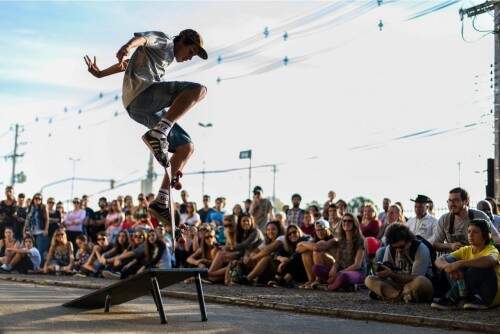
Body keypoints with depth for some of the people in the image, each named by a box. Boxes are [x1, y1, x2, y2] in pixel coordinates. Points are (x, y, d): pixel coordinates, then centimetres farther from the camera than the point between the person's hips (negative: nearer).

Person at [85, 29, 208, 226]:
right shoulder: (164, 41, 10)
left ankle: (162, 201, 0)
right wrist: (128, 47, -35)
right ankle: (158, 134, -34)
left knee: (186, 147, 5)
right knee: (198, 90, -25)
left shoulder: (167, 57, 37)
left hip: (140, 110, 9)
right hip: (141, 93, -9)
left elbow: (128, 64, 40)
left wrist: (100, 74, 38)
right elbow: (142, 38, -13)